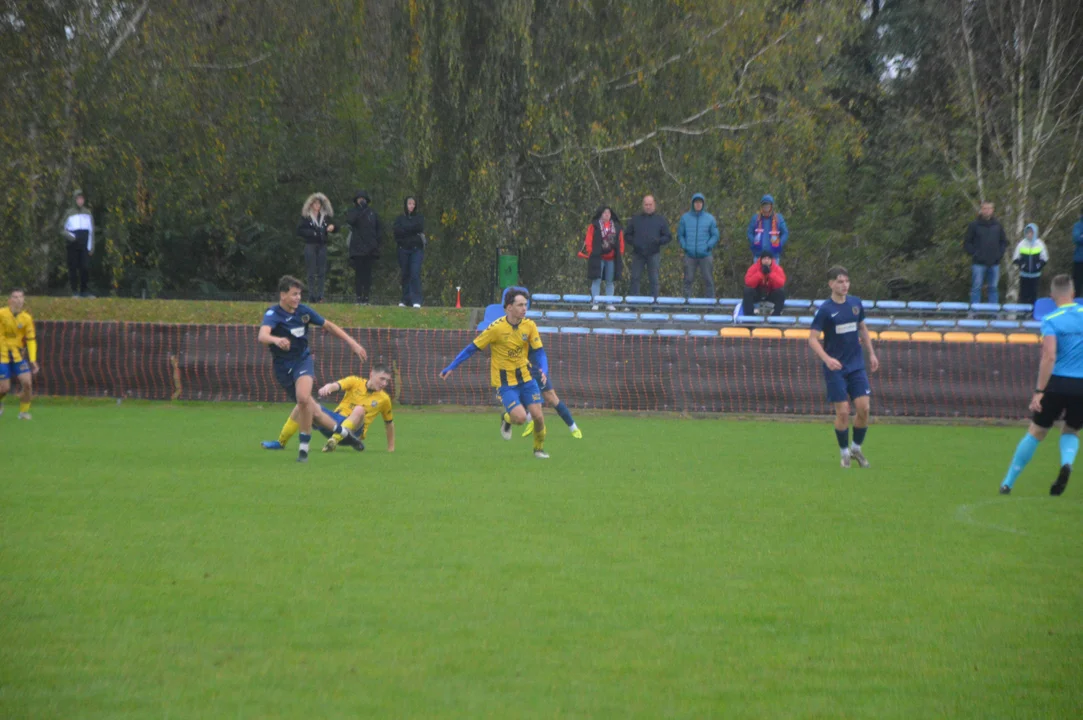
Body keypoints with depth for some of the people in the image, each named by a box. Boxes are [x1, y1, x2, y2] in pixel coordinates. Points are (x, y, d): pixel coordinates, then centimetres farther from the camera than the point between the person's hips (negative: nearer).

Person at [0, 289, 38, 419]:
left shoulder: (27, 318, -4)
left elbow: (31, 340, -1)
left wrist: (33, 361, -8)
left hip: (18, 355, 2)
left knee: (27, 382, -12)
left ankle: (24, 411, 8)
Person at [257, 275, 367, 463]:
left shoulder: (304, 311, -5)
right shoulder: (273, 314, -18)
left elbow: (328, 326, 9)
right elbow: (263, 335, -39)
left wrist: (352, 343, 6)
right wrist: (276, 340, -62)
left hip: (302, 360, 1)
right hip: (283, 366, 0)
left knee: (303, 398, -27)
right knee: (306, 404, 12)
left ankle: (304, 447, -18)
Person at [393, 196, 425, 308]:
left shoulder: (419, 217, 9)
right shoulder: (400, 219, 9)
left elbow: (419, 227, -8)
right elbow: (397, 232, -5)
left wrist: (405, 230, -5)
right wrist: (412, 230, -9)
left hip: (416, 249, -2)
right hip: (404, 249, 2)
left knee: (415, 274, -13)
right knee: (405, 274, 5)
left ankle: (416, 300, -16)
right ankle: (405, 300, 14)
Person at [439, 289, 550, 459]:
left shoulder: (529, 326, -6)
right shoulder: (496, 327, -18)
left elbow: (539, 351, -1)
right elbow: (472, 348, -10)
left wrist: (544, 370, -22)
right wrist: (450, 368, -8)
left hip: (525, 377, 4)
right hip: (505, 381, -4)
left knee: (538, 416, -4)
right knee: (520, 417, -19)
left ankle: (539, 448, 25)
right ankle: (507, 419, 20)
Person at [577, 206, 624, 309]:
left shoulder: (617, 227, 9)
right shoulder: (594, 226, -1)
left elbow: (621, 241, 12)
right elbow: (589, 240, -3)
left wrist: (620, 253, 5)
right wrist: (590, 252, -8)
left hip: (612, 259, 3)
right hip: (598, 257, -3)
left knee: (610, 282, 8)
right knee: (596, 280, -3)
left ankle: (609, 304, 13)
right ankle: (595, 304, -2)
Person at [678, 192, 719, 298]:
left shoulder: (710, 218, 6)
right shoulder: (685, 218, 8)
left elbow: (715, 236, 7)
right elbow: (680, 235, 11)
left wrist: (708, 246, -8)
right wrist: (684, 246, -4)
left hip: (705, 255, 0)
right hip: (690, 255, 0)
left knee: (708, 280, 0)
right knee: (688, 280, 0)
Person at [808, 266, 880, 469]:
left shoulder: (856, 303, 5)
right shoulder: (825, 309, -10)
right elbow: (812, 339, -12)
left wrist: (871, 353, 16)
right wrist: (827, 358, -26)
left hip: (856, 365, 4)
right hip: (835, 368, -4)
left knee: (864, 408, -4)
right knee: (843, 412, -5)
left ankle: (857, 448, 16)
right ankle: (845, 452, 12)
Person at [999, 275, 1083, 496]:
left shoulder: (1051, 320, -7)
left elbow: (1049, 356, -17)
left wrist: (1039, 391, -17)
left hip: (1057, 383, -2)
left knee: (1036, 433, 9)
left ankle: (1008, 483, 14)